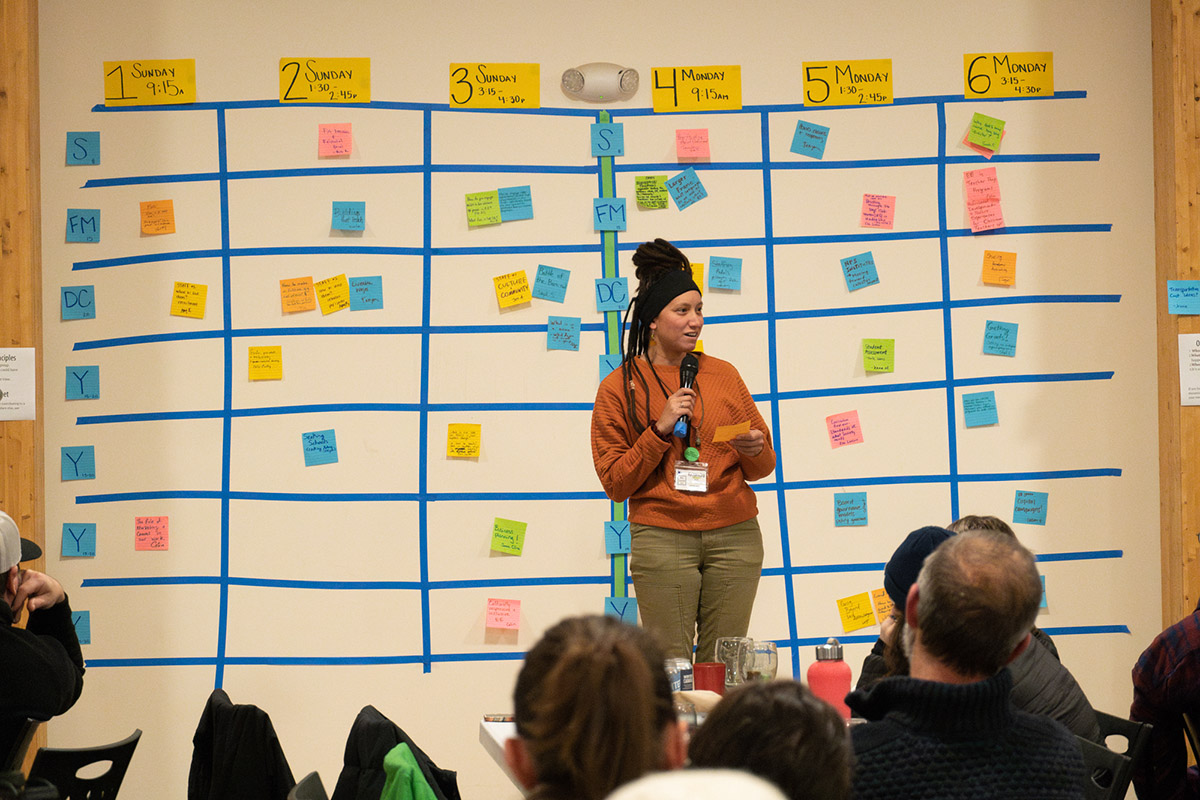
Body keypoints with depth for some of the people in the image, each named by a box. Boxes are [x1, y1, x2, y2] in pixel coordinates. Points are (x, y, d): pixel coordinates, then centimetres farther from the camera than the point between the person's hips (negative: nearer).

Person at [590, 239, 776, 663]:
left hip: (734, 535, 3)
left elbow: (762, 467, 17)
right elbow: (616, 483, -2)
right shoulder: (621, 386, 2)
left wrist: (756, 450, -6)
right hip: (662, 538, -3)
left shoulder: (722, 374, 11)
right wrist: (660, 429, -13)